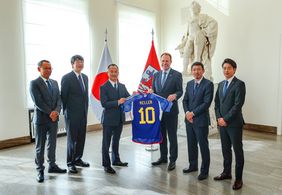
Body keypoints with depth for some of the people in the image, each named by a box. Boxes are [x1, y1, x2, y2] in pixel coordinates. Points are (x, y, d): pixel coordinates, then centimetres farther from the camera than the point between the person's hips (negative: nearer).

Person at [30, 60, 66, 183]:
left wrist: (56, 111, -12)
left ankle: (52, 166, 28)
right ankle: (40, 170, 18)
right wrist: (50, 113, -16)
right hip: (41, 119, -5)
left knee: (52, 144, 15)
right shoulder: (34, 83, -7)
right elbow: (38, 102, -15)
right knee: (40, 146, 6)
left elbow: (59, 99, 5)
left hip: (54, 118, 5)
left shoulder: (54, 83, 11)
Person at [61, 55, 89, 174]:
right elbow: (63, 96, -7)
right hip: (72, 114, -6)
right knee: (72, 138, 3)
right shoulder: (66, 78, -8)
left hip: (83, 113, 6)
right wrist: (66, 112, -5)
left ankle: (78, 159, 28)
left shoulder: (85, 77, 12)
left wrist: (86, 109, 12)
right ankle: (70, 163, 16)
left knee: (81, 138, 12)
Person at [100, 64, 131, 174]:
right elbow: (104, 104, -18)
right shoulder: (103, 87, -9)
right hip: (108, 119, -5)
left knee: (116, 141, 21)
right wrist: (118, 102, -25)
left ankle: (116, 160, 37)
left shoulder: (122, 86, 9)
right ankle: (106, 165, 19)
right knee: (106, 143, 6)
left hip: (120, 119, 6)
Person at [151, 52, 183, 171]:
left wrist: (175, 95, -27)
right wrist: (151, 92, -8)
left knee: (172, 136, 4)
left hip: (171, 110, -5)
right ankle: (163, 157, 31)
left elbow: (180, 91, -7)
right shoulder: (156, 75, 12)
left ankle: (172, 160, 17)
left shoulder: (177, 75, -4)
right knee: (161, 135, 16)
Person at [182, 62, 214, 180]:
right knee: (191, 144, 15)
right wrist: (187, 112, -7)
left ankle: (204, 170, 18)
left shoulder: (208, 84, -8)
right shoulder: (189, 84, 12)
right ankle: (193, 165, 32)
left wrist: (193, 113, -15)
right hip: (189, 119, 6)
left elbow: (207, 103, -15)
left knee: (203, 146, 4)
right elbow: (185, 100, 11)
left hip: (201, 120, -6)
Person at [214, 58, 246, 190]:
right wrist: (219, 118, -1)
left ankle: (238, 178, 17)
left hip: (234, 123, -6)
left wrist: (225, 119, -16)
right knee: (225, 149, 16)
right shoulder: (221, 84, 13)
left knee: (238, 151, 5)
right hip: (222, 122, 6)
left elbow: (238, 105, -17)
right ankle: (226, 172, 31)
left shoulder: (239, 84, -9)